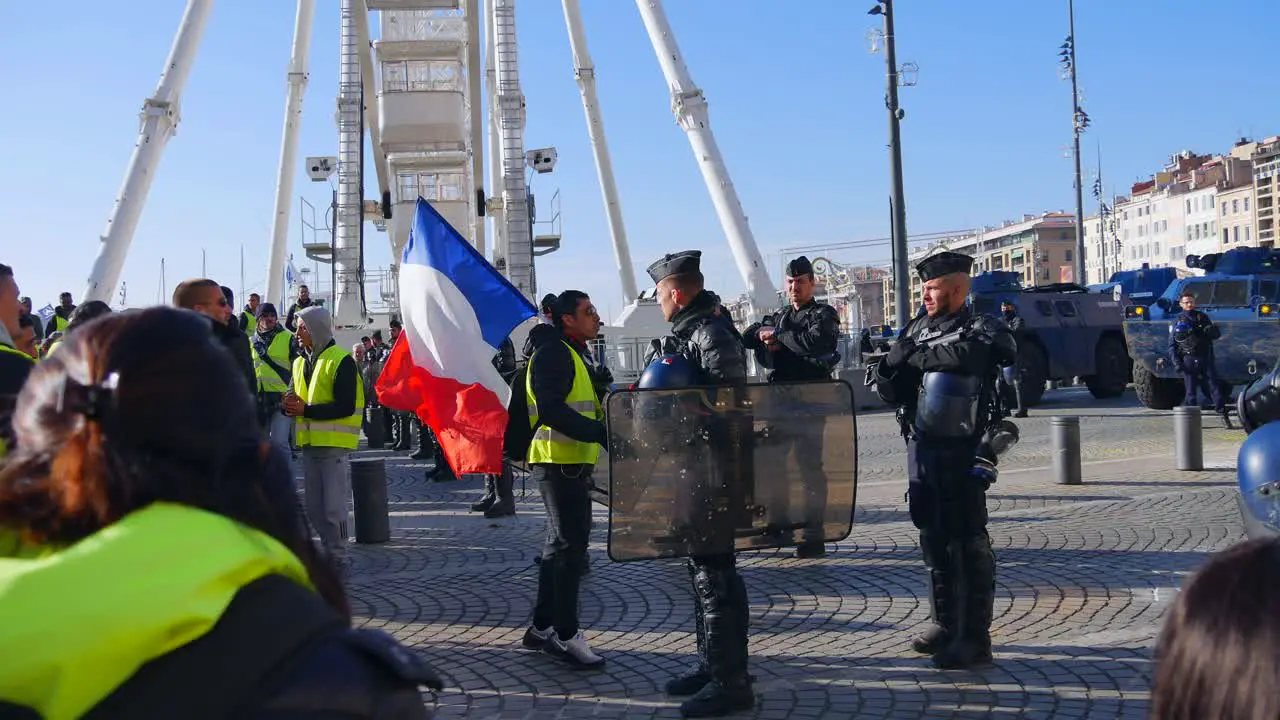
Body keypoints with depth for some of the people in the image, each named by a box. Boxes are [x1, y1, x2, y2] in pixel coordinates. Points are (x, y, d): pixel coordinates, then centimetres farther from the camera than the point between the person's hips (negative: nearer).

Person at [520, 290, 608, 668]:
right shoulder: (553, 354, -13)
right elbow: (552, 410, -25)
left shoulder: (573, 355, 21)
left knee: (562, 544, 15)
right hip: (559, 462, -11)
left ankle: (542, 627, 23)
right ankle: (566, 635, -3)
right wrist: (602, 432, -29)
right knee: (569, 544, -8)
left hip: (572, 463, 11)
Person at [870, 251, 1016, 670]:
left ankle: (975, 639, 1)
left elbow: (966, 354, -29)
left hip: (962, 452, -6)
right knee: (934, 540, 13)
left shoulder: (983, 330, -5)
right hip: (921, 447, 7)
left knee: (968, 542, -4)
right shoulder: (917, 330, 12)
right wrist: (886, 373, -11)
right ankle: (946, 625, 26)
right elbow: (894, 393, 12)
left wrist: (915, 356, -14)